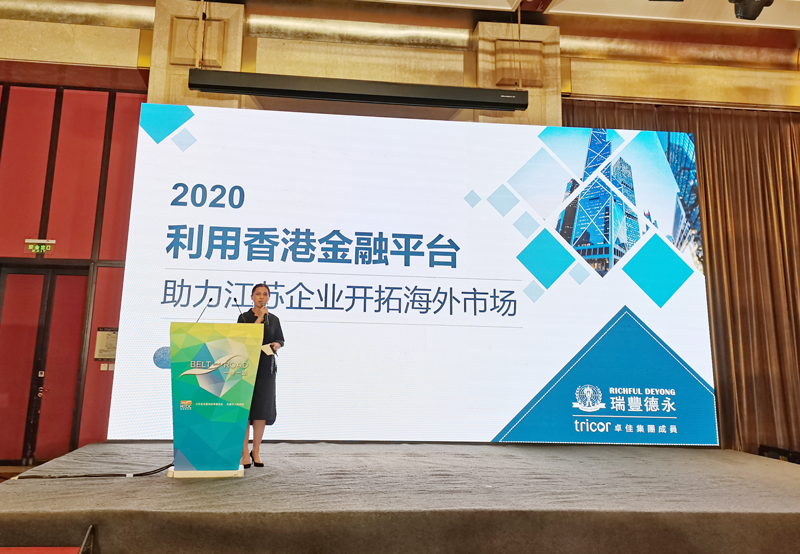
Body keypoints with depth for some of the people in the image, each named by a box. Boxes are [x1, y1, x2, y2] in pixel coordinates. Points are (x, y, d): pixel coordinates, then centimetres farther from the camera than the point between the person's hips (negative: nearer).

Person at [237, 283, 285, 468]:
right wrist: (260, 318, -12)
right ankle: (244, 452, 5)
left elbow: (280, 339, 16)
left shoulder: (274, 319, 10)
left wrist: (276, 345, -7)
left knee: (262, 408, 4)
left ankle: (256, 451, 15)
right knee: (245, 407, -4)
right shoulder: (244, 317, 1)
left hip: (266, 367, 3)